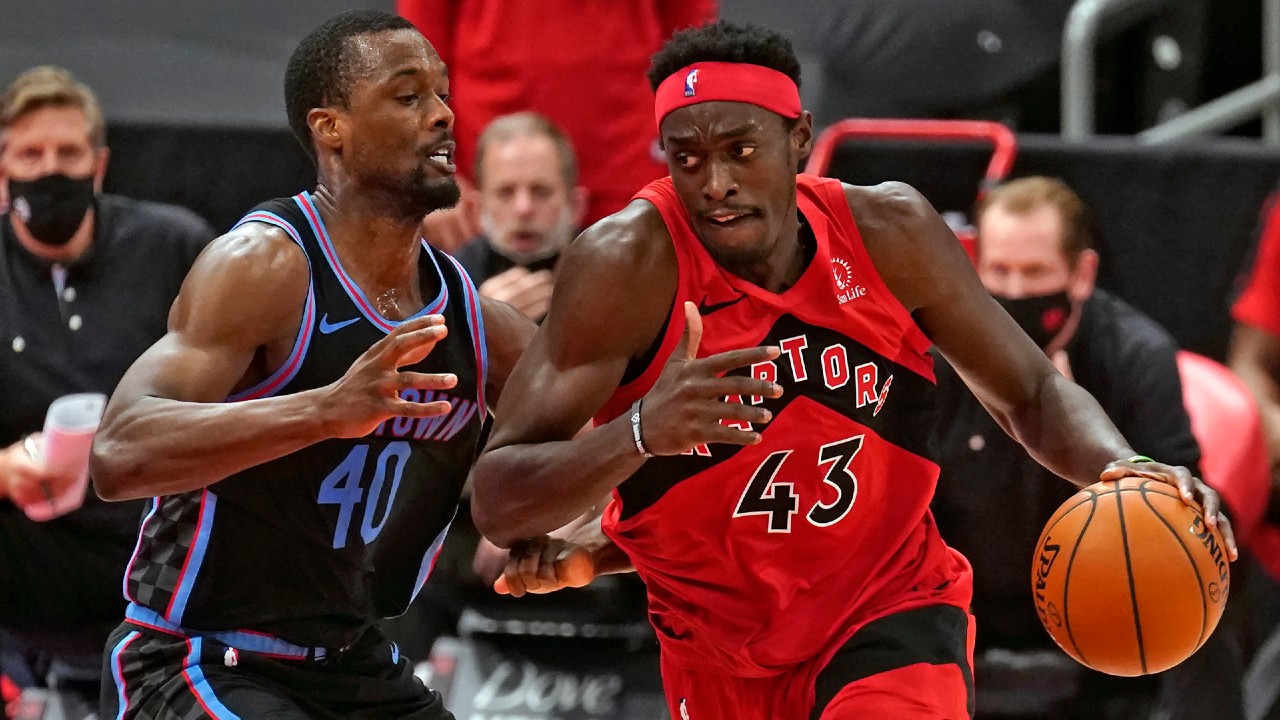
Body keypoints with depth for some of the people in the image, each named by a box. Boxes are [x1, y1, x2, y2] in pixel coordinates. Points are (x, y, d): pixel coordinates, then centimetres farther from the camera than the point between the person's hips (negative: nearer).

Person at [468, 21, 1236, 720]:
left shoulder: (889, 231, -12)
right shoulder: (626, 265, -22)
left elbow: (1033, 393, 1)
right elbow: (497, 502, -25)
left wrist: (1118, 466, -22)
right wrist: (638, 433, -44)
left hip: (890, 612, 0)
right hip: (717, 650, 0)